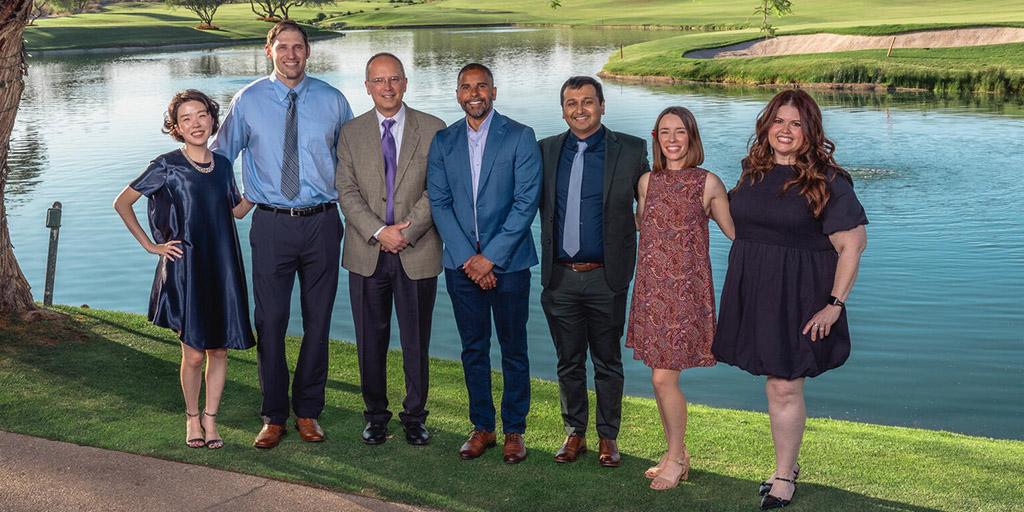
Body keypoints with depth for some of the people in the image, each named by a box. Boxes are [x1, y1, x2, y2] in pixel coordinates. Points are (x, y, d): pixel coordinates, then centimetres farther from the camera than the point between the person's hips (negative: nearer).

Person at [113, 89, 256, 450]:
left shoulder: (222, 165, 7)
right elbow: (122, 203, 0)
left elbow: (237, 211, 20)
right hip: (184, 269, -4)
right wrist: (150, 245, -2)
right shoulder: (167, 166, -6)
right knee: (193, 353, 0)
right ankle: (192, 417, 24)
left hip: (223, 269, 4)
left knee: (219, 350, 8)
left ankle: (210, 418, 24)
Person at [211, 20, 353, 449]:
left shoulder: (332, 101, 3)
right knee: (270, 321, 2)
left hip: (322, 222, 1)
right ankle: (273, 416, 17)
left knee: (318, 320, 8)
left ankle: (308, 411, 23)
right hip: (271, 224, -1)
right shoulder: (247, 102, 1)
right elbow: (220, 156, 11)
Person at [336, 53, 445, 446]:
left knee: (416, 340, 7)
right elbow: (347, 192, -1)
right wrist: (379, 232, -14)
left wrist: (407, 231, -14)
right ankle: (375, 415, 23)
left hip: (418, 252, -1)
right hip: (367, 254, 1)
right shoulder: (351, 133, 6)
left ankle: (414, 416, 21)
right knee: (371, 340, 9)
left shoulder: (433, 130, 2)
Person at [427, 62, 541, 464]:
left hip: (509, 262, -3)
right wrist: (467, 258, -9)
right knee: (473, 348, 10)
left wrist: (491, 257, -13)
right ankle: (482, 427, 22)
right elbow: (438, 203, 2)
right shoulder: (443, 141, 7)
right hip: (461, 262, 3)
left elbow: (526, 202, -9)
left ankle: (514, 429, 18)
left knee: (513, 348, 6)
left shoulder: (520, 137, -3)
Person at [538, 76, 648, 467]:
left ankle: (608, 437, 24)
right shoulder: (546, 150, 5)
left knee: (607, 363, 9)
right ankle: (574, 433, 28)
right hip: (560, 277, 2)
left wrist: (641, 261, 0)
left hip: (606, 277, -2)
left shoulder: (631, 151, -3)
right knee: (569, 363, 13)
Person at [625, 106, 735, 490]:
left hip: (686, 290, -5)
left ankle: (676, 458, 12)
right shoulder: (648, 181, 9)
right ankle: (676, 454, 26)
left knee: (664, 378, -7)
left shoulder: (708, 183, -4)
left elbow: (736, 232, 0)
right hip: (651, 289, 5)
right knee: (662, 378, 10)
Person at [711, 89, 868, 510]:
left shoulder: (826, 182, -9)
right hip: (753, 292, 5)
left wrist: (836, 304, -15)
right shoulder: (753, 172, 8)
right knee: (775, 383, 12)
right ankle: (787, 465, 27)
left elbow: (852, 244, -10)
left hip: (798, 297, -5)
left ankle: (784, 476, 16)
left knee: (784, 388, -1)